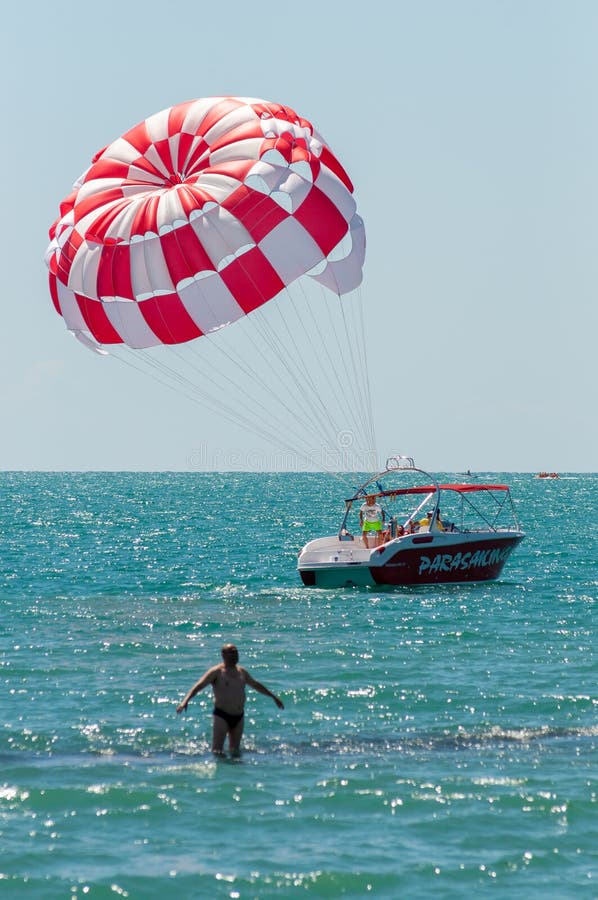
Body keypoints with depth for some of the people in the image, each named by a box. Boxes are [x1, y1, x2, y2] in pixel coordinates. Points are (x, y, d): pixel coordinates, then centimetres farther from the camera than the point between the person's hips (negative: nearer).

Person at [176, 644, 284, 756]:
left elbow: (256, 685, 29)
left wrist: (274, 697, 36)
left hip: (238, 717, 6)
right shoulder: (216, 672, -7)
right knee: (217, 751, -9)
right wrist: (186, 700, -32)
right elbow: (198, 686, -17)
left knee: (235, 751, 11)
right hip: (221, 716, -6)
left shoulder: (241, 672, 13)